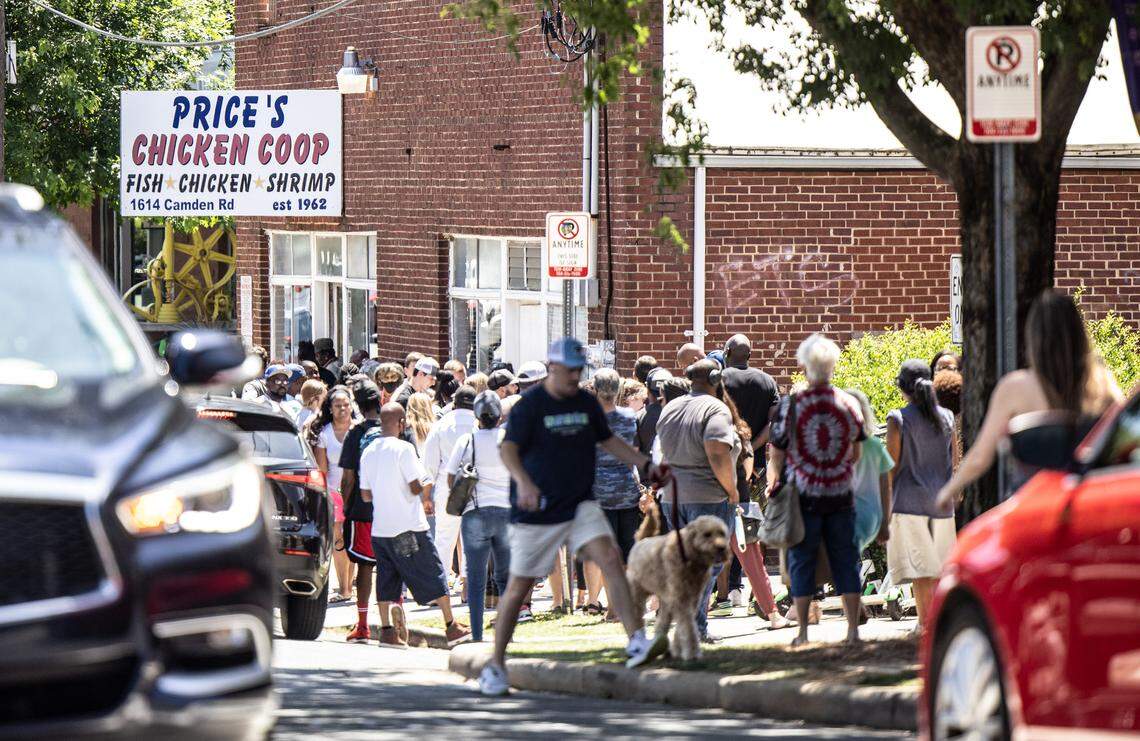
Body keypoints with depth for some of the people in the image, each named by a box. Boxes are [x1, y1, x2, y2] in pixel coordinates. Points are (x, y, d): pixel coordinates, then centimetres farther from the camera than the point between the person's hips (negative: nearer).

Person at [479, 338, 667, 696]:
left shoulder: (586, 403, 7)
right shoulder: (529, 405, -11)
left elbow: (608, 440, 24)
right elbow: (508, 448, -25)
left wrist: (646, 464, 16)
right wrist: (524, 482, -43)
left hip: (580, 505, 4)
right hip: (537, 511, -4)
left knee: (611, 558, -18)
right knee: (519, 586, 3)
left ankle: (637, 642, -24)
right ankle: (495, 665, 17)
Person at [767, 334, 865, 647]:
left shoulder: (790, 405, -10)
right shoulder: (849, 404, -1)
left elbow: (776, 456, -3)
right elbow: (856, 455, 9)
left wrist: (774, 481, 15)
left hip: (804, 495, -2)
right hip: (841, 495, 2)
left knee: (802, 562, 6)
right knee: (846, 562, 8)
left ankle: (803, 632, 5)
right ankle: (853, 629, 6)